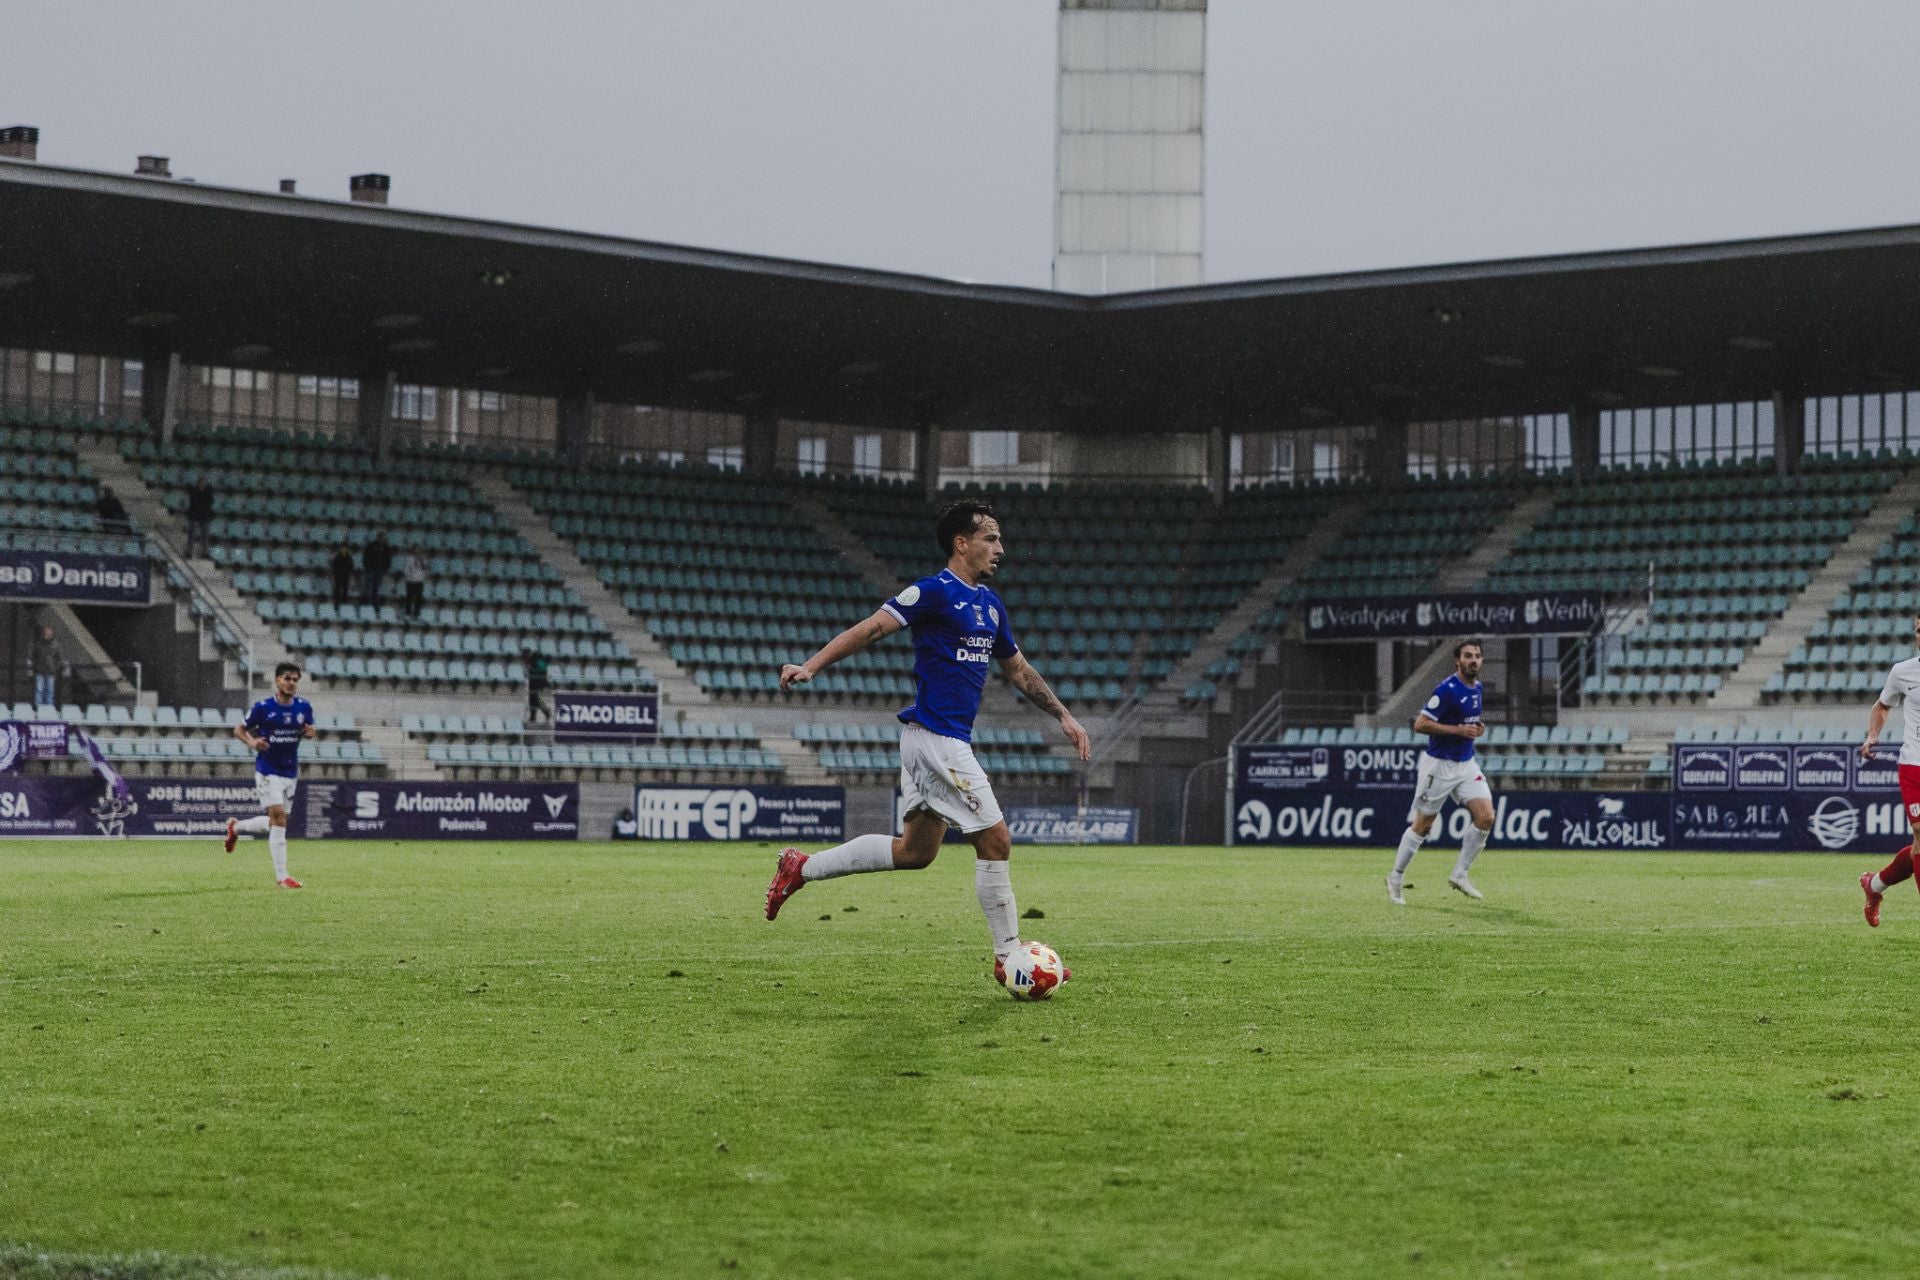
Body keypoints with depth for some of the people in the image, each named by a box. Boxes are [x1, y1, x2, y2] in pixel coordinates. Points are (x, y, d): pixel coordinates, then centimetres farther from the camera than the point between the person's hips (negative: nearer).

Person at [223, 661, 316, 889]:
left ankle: (236, 827, 41)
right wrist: (251, 742, -19)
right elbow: (239, 729, 1)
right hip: (267, 771, -5)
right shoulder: (263, 707, -9)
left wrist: (309, 732, -8)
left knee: (273, 823, 12)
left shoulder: (304, 707, 1)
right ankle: (281, 877, -12)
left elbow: (309, 730, 16)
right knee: (279, 818, -15)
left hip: (290, 773, 5)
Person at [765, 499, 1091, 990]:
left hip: (949, 740, 10)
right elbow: (870, 629, -17)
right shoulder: (935, 591, -11)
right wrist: (810, 667, -27)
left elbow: (1019, 670, 26)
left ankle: (802, 868, 22)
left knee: (916, 850, 14)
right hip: (936, 736, -10)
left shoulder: (990, 603, 15)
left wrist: (1063, 716, 23)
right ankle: (1009, 958, 2)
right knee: (995, 840, -7)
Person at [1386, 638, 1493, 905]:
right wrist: (1458, 730, -23)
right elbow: (1420, 724, -21)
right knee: (1422, 825, 2)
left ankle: (1460, 874, 5)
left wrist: (1475, 729, 3)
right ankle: (1395, 878, 17)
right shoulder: (1448, 690, -18)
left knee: (1486, 817, -8)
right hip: (1439, 765, -7)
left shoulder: (1476, 687, 7)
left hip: (1466, 764, 7)